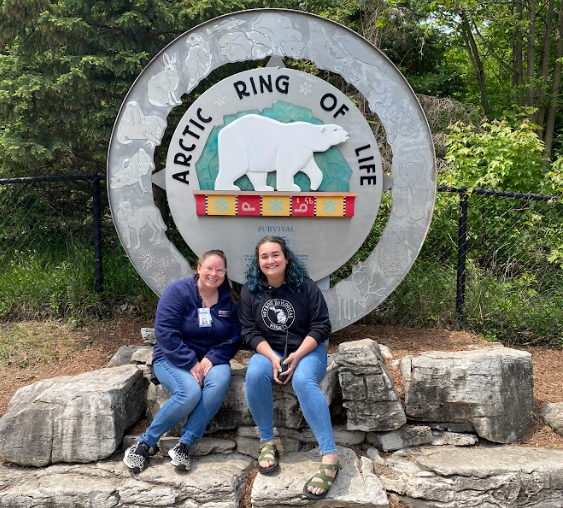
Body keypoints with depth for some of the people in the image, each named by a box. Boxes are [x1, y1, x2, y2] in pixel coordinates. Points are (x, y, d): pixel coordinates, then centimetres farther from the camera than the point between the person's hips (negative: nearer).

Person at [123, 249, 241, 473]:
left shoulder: (229, 300, 4)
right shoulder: (178, 291, -9)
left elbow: (233, 338, 1)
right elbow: (165, 332, -17)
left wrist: (211, 359, -16)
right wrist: (190, 364, -21)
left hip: (211, 359, 4)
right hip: (173, 358, -4)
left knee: (220, 380, -30)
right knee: (190, 392, -32)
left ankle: (185, 444, -24)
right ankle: (144, 443, -14)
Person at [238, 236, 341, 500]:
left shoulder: (305, 286, -8)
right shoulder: (250, 290, 0)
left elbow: (321, 326, -7)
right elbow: (249, 330, -2)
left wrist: (297, 355, -20)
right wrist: (273, 358, -18)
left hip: (307, 350, -2)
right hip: (268, 351, 3)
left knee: (303, 381, -35)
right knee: (254, 375, -32)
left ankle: (330, 457, -36)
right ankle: (267, 443, -15)